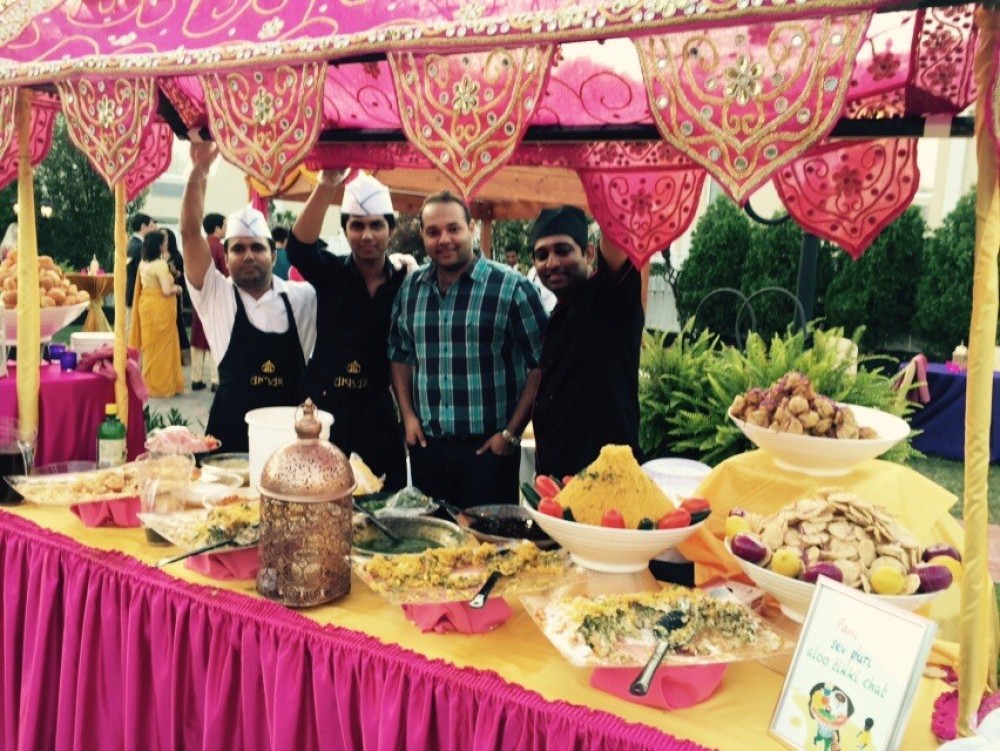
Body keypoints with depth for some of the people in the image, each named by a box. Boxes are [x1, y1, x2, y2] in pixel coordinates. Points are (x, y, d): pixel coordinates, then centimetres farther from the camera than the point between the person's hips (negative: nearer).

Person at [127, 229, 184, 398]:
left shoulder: (143, 263, 8)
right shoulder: (161, 265, -18)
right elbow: (166, 290, -22)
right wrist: (176, 289, -1)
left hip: (147, 305, 8)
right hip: (160, 308, -8)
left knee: (150, 346, 14)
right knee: (161, 346, 1)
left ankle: (149, 383, 21)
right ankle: (162, 386, 7)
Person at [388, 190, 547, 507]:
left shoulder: (511, 287, -8)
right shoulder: (410, 288, 7)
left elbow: (541, 364, -7)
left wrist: (511, 433, -9)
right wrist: (408, 415, 7)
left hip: (488, 447, -4)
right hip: (427, 444, 4)